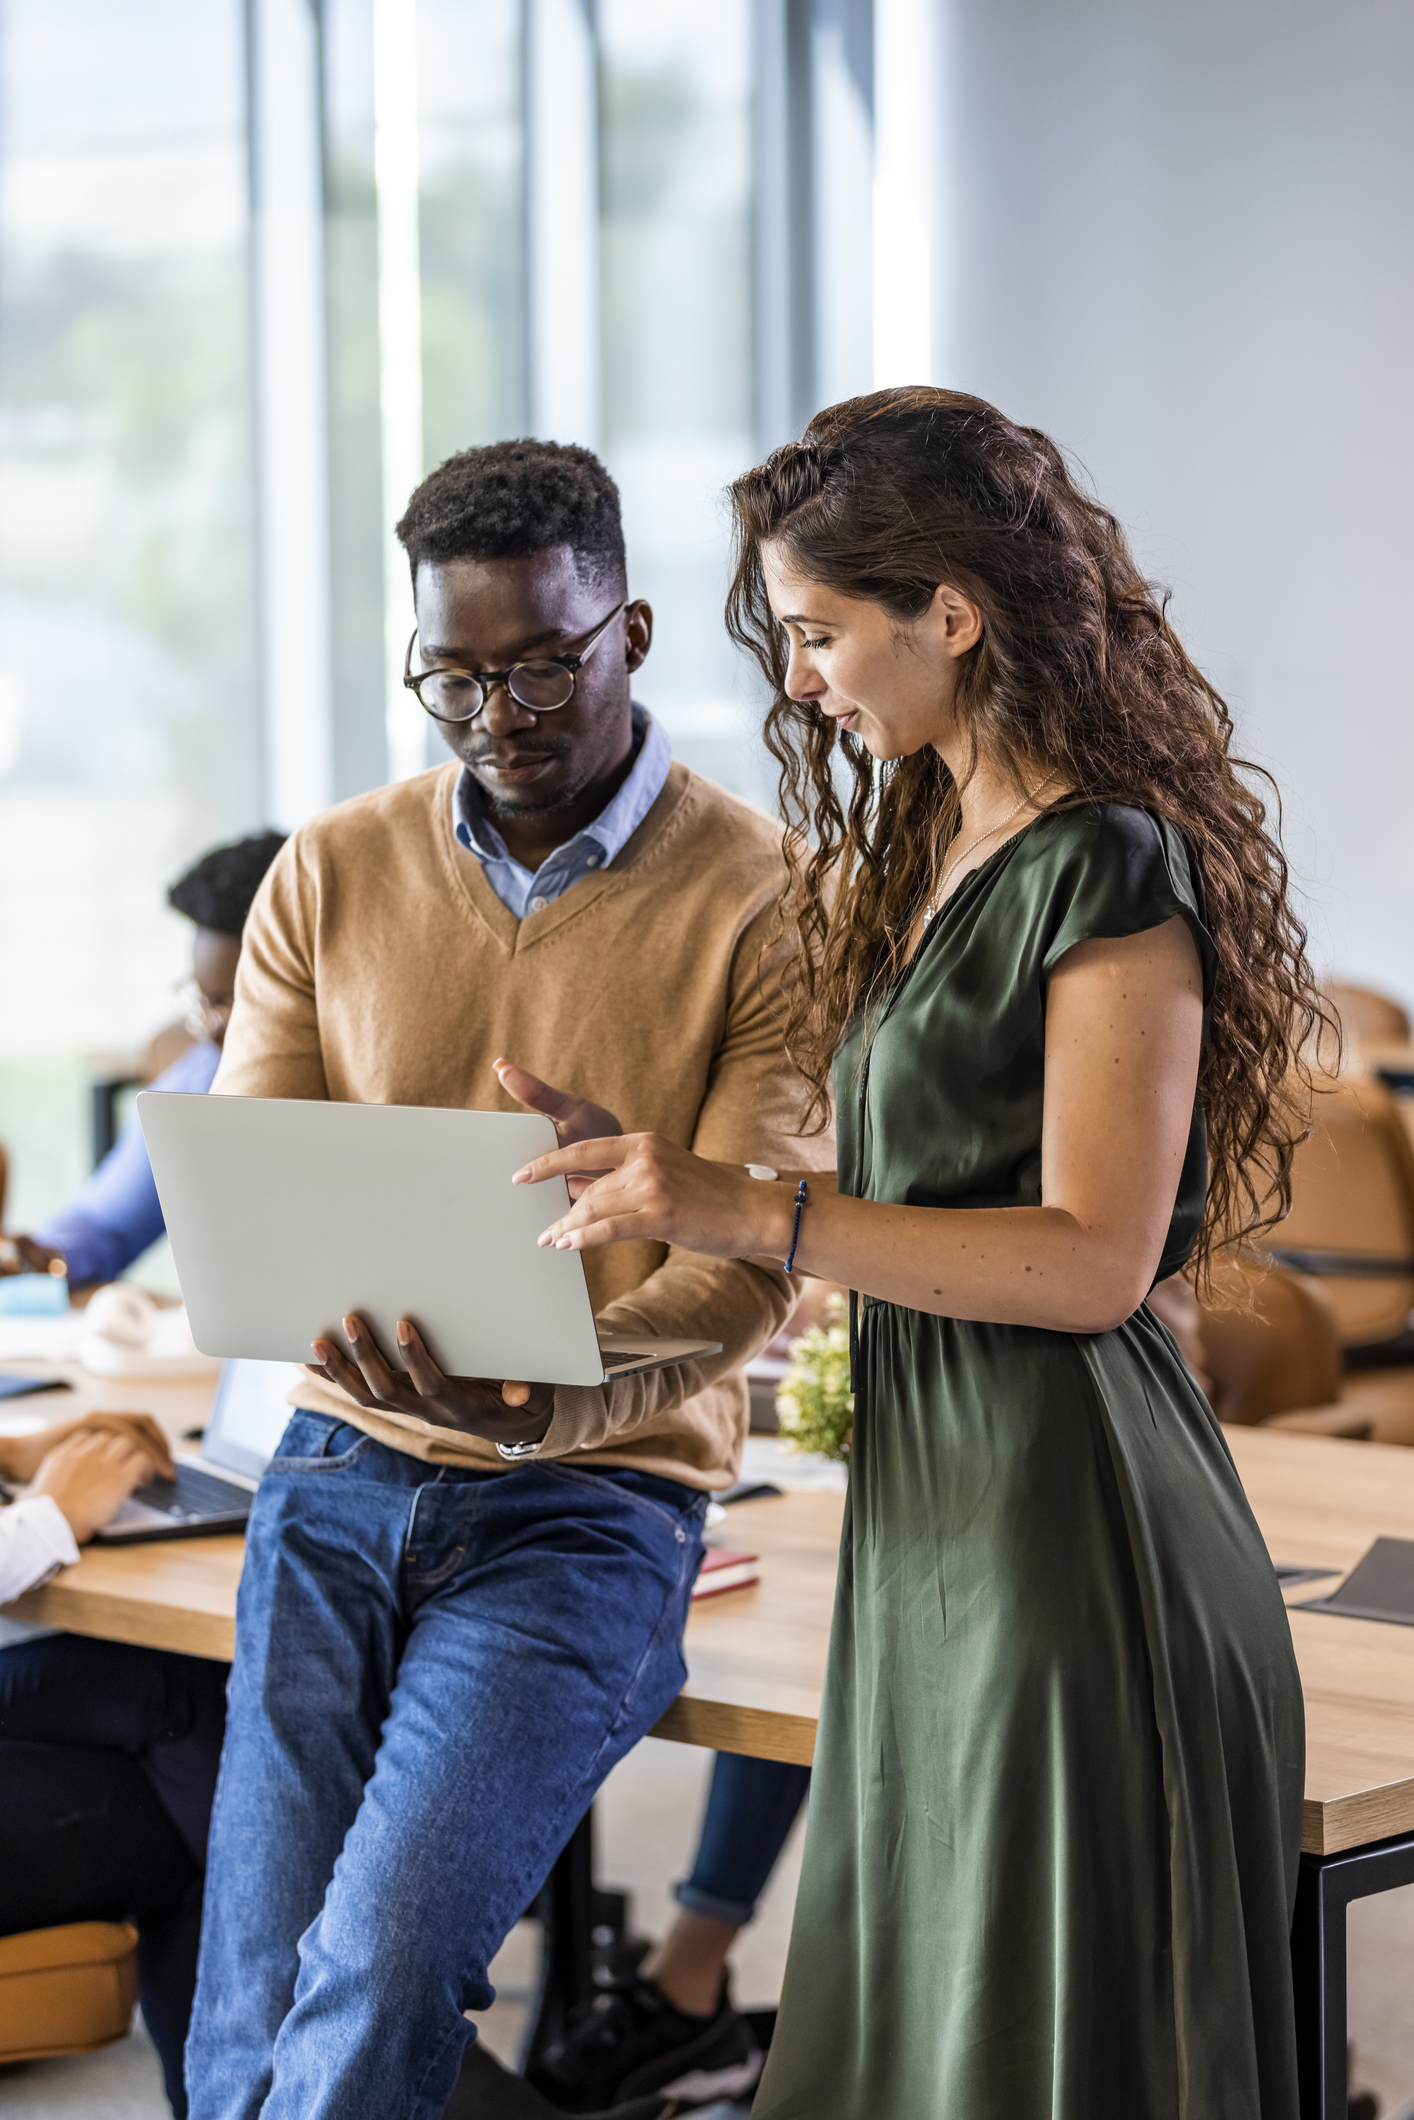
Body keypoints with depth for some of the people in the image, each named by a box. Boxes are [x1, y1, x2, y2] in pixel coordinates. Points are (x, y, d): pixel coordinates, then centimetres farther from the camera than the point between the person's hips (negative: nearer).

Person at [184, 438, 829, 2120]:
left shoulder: (765, 903, -5)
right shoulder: (327, 878, 7)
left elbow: (752, 1265, -12)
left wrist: (559, 1395, -33)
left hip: (595, 1497, -3)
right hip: (343, 1471, 4)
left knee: (379, 1978, -20)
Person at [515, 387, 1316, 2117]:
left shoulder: (1110, 870, -14)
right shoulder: (925, 846, 14)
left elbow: (1094, 1257, -20)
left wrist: (755, 1215, -24)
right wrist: (665, 1199, 9)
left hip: (1067, 1511, -9)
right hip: (938, 1489, 9)